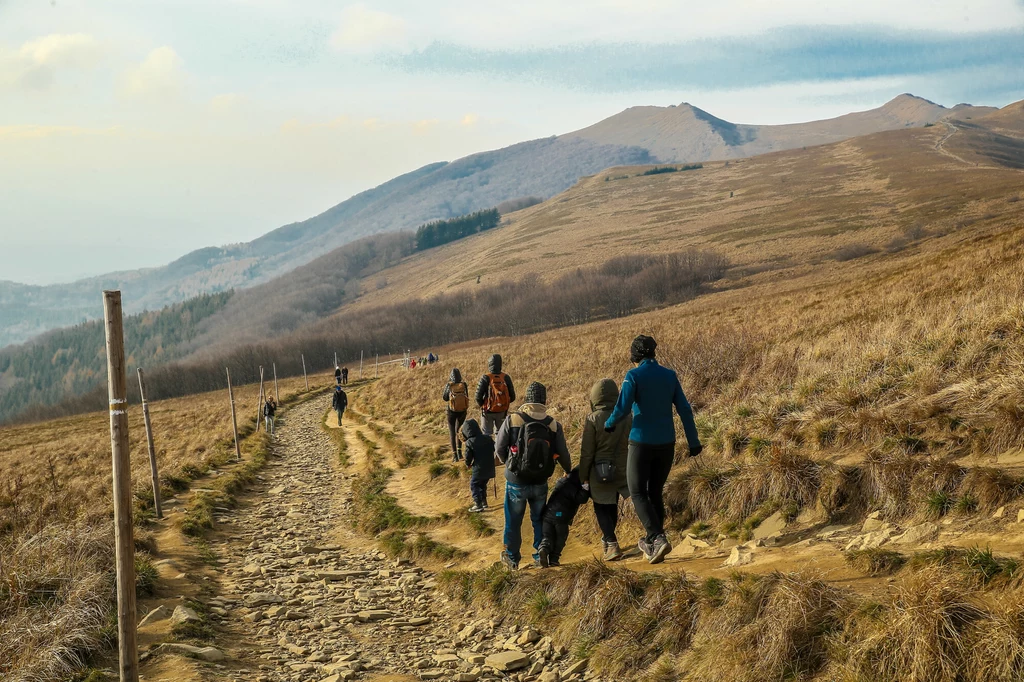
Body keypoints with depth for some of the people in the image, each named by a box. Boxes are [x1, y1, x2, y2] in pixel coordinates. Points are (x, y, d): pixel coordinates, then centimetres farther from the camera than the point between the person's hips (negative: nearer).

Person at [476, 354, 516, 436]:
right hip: (502, 412, 3)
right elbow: (512, 397, -3)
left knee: (487, 434, 8)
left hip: (488, 411, -2)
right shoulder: (506, 378, -6)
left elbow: (478, 397, -18)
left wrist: (482, 405, 2)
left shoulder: (485, 378, -15)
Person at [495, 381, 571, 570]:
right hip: (540, 483, 2)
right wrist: (569, 472, 20)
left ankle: (512, 558, 27)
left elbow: (499, 448, -6)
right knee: (539, 519, 21)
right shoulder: (553, 425, -10)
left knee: (513, 520, 15)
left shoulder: (511, 420, -16)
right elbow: (563, 454, -2)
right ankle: (540, 555, 28)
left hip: (516, 482, -2)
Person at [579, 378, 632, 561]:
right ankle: (606, 541, 40)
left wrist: (583, 476, 0)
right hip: (622, 471, 4)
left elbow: (587, 452, -11)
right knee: (612, 507, 22)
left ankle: (612, 544, -6)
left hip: (600, 473, -4)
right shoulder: (627, 417, -3)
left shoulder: (593, 419, -14)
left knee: (601, 508, 10)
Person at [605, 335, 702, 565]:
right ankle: (651, 543, 23)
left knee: (638, 493, 5)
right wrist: (693, 442, 7)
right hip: (666, 443, 5)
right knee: (656, 492, 18)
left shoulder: (633, 376, -9)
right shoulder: (669, 375, 4)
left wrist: (609, 424, 3)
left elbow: (622, 408, -17)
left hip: (642, 442, -5)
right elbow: (684, 410, 3)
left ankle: (658, 539, -13)